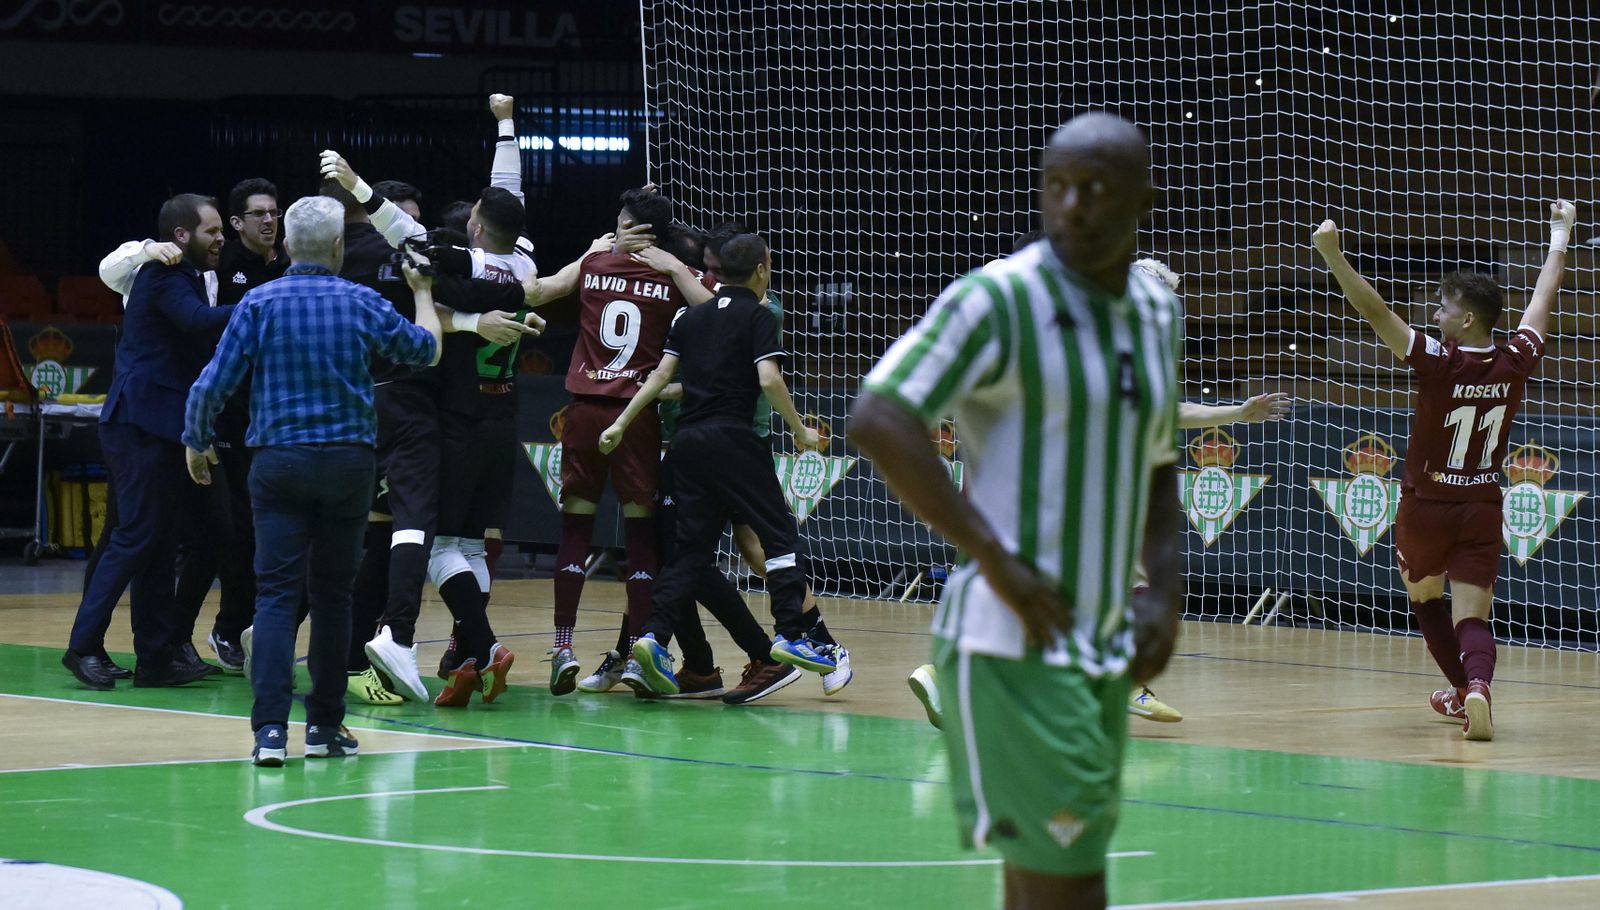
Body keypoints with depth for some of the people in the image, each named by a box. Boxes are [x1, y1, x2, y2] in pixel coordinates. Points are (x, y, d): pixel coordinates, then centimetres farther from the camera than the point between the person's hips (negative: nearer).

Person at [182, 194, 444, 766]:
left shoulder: (260, 304, -3)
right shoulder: (361, 304, 1)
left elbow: (212, 384, -5)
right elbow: (427, 349, 16)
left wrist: (195, 443, 13)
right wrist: (422, 292, 34)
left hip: (278, 462, -1)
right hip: (347, 462, 1)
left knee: (276, 593, -3)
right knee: (332, 594, 10)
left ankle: (270, 729, -16)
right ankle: (325, 726, 14)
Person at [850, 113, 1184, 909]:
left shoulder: (1157, 313, 13)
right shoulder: (1000, 300, -10)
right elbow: (878, 422, -19)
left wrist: (1164, 590, 11)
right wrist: (1000, 564, -20)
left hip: (1107, 654, 7)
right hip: (1013, 650, -7)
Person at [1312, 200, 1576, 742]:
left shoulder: (1437, 363, -19)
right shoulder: (1514, 364, -7)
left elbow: (1374, 311, -25)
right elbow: (1544, 299, 9)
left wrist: (1333, 254, -27)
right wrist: (1559, 237, 23)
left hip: (1426, 508, -2)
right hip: (1482, 511, 2)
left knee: (1425, 599, 24)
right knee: (1472, 617, -5)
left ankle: (1463, 689, 34)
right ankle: (1477, 688, -33)